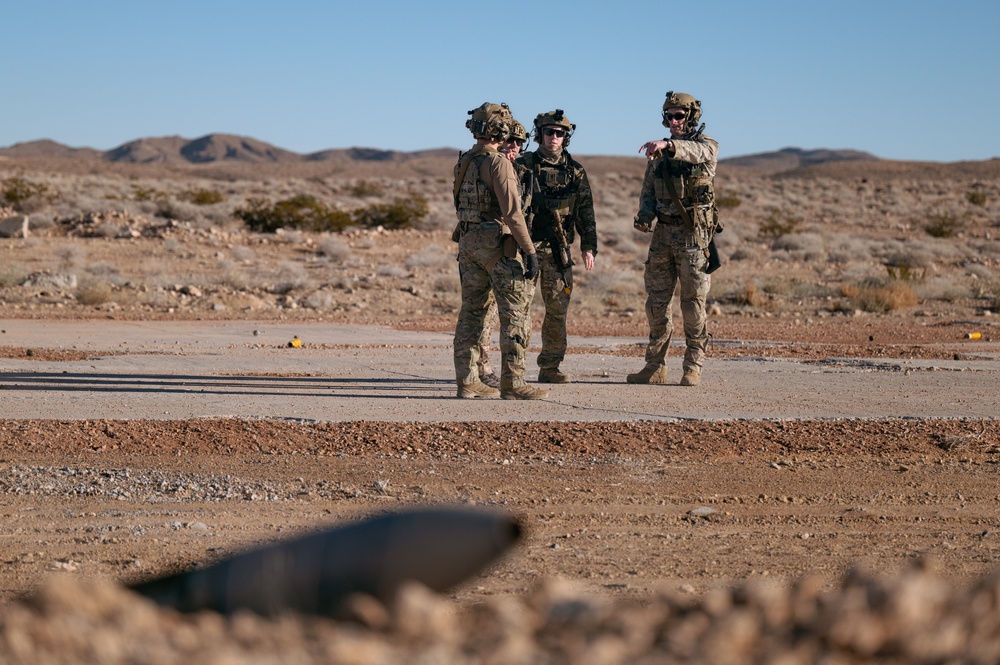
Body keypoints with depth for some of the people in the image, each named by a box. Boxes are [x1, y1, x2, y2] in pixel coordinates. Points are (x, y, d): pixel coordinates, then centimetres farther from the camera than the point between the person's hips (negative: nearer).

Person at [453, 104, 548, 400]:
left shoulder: (463, 163, 11)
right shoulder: (498, 163, -15)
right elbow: (512, 211, -20)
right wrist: (529, 250, -19)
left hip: (468, 241, 8)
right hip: (496, 242, -8)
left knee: (471, 311, 11)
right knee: (515, 312, -4)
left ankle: (467, 380, 11)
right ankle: (512, 381, -7)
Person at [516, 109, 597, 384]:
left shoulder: (575, 171, 9)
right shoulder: (523, 165, 1)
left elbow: (585, 212, 11)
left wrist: (589, 247, 5)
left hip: (559, 249, 3)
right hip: (528, 245, -3)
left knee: (558, 309, 4)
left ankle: (551, 368, 12)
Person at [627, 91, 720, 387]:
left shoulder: (707, 146, -2)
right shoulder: (658, 154, 14)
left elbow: (696, 153, -27)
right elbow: (648, 191, 13)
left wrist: (668, 145, -44)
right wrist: (646, 215, -8)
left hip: (694, 233, -5)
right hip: (662, 232, 5)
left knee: (694, 302, -3)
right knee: (657, 302, 5)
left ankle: (693, 367, 3)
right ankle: (655, 367, 11)